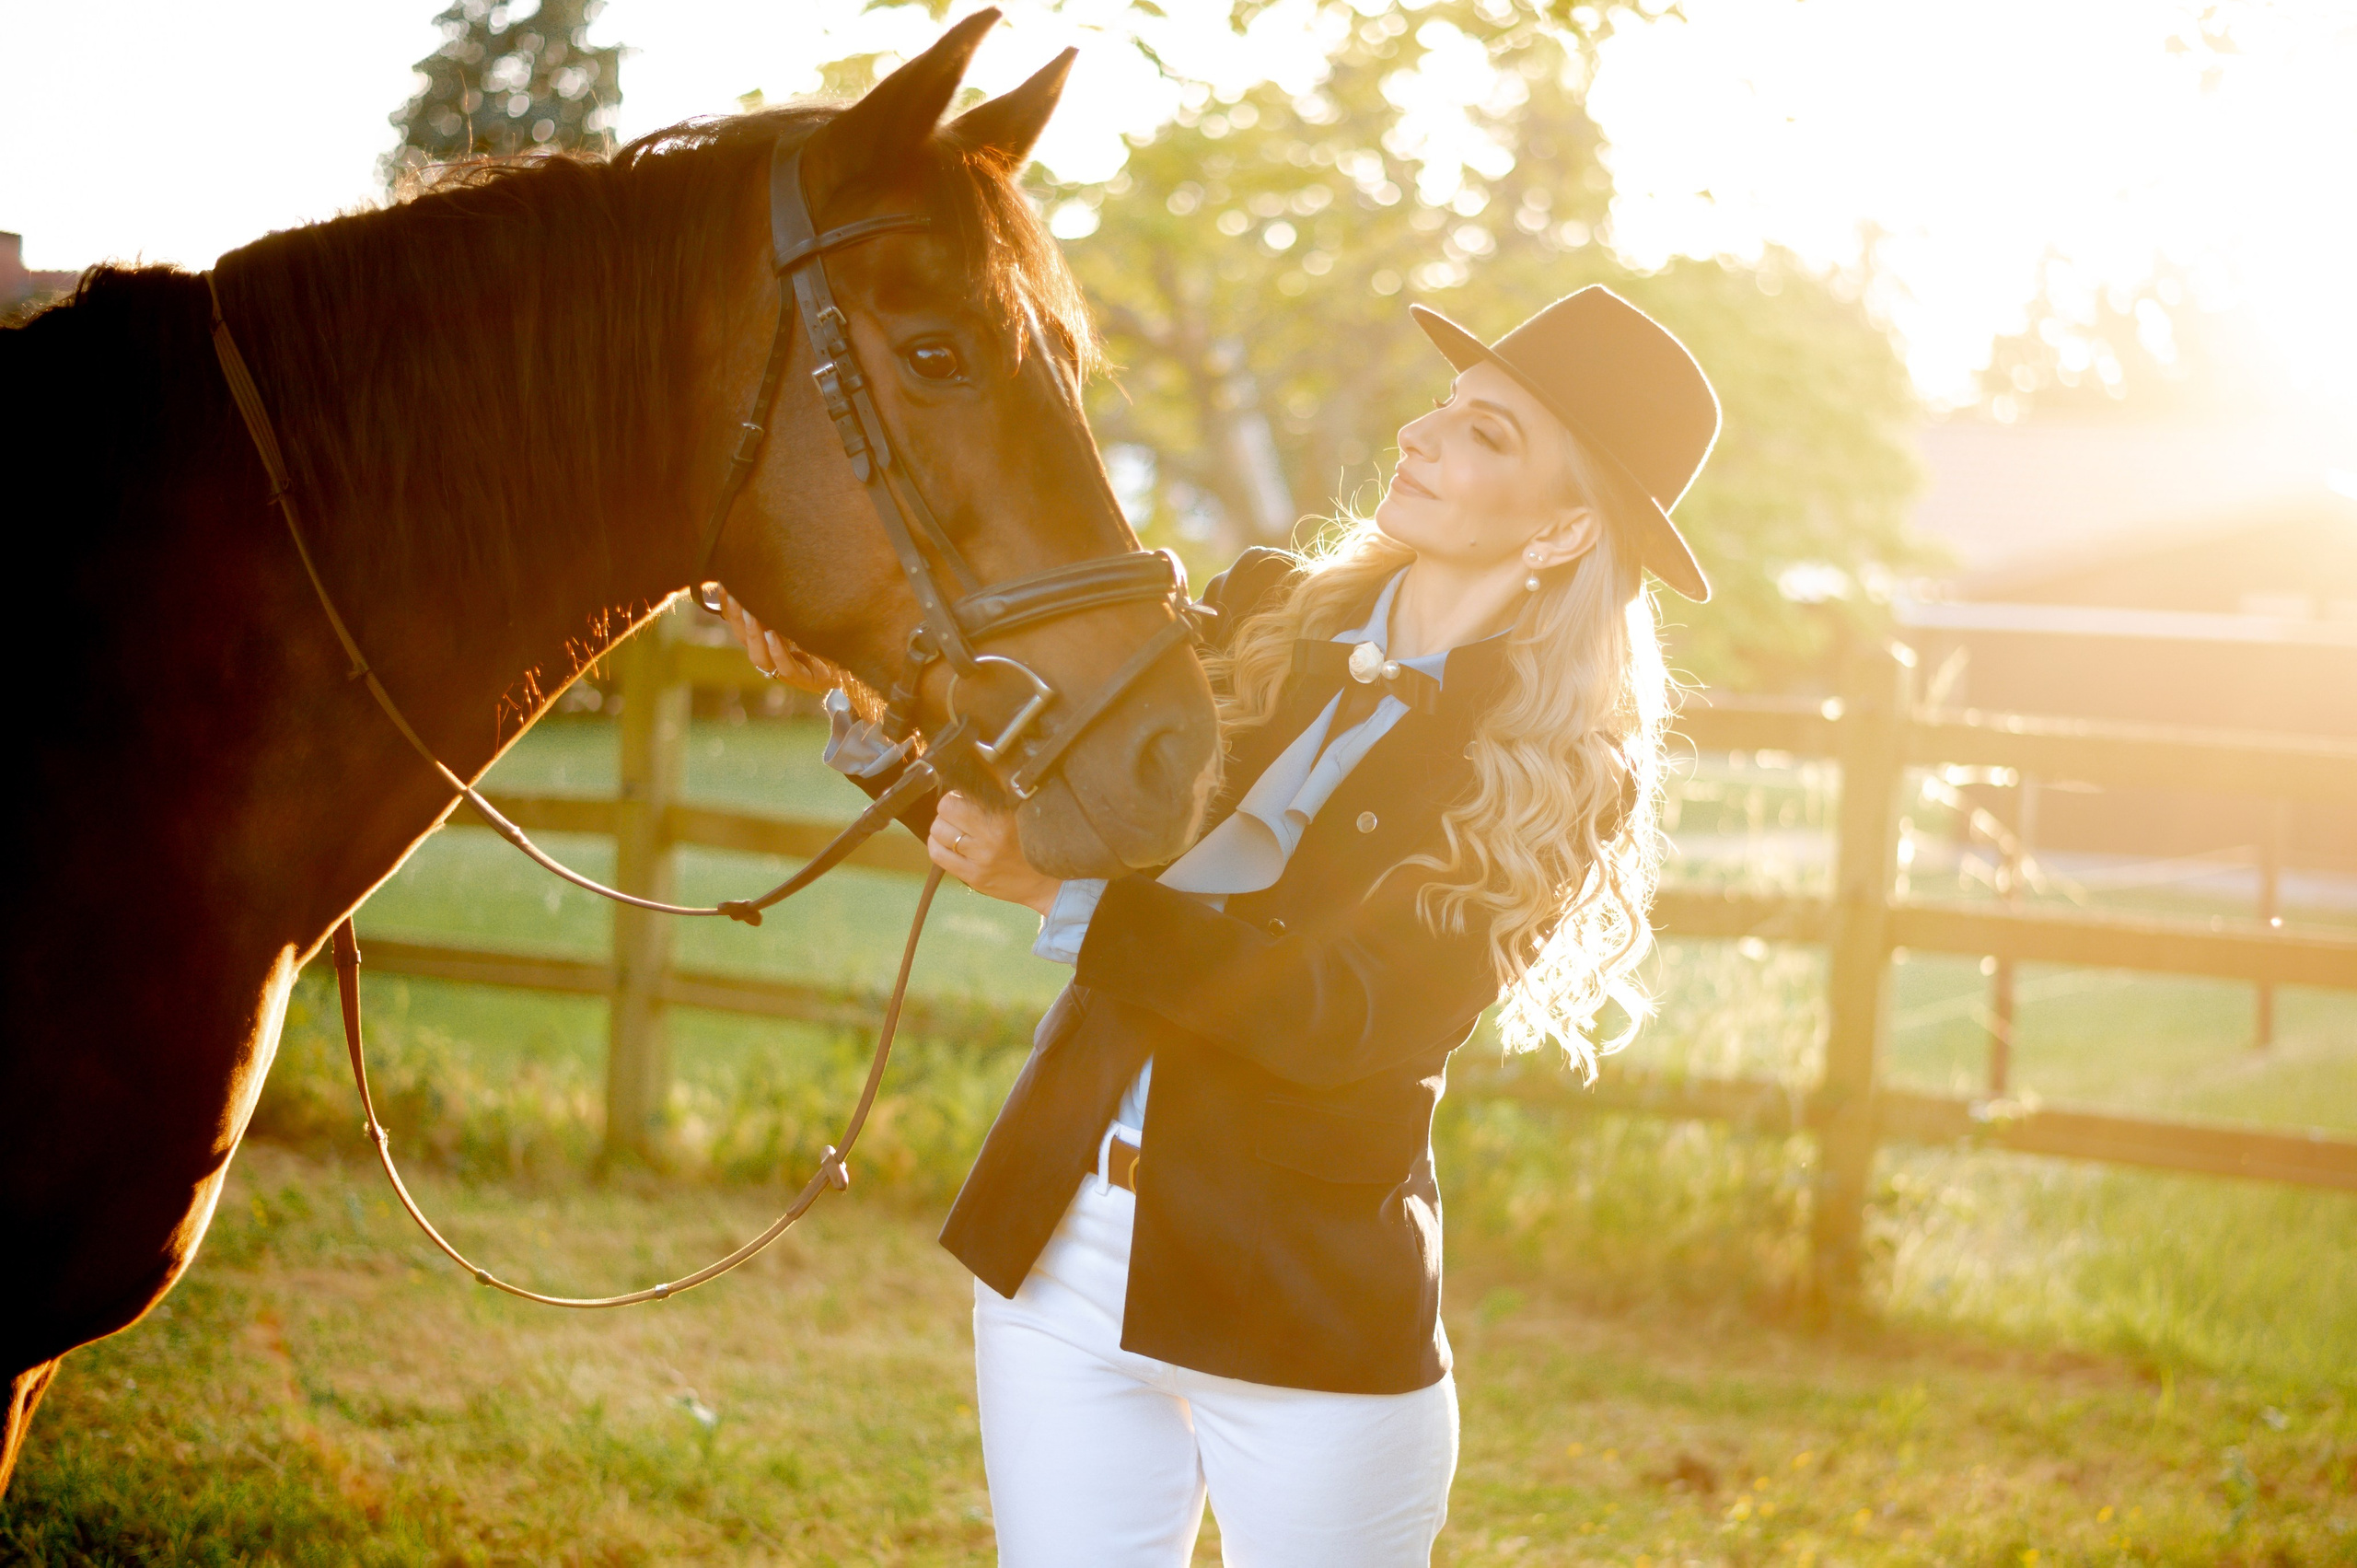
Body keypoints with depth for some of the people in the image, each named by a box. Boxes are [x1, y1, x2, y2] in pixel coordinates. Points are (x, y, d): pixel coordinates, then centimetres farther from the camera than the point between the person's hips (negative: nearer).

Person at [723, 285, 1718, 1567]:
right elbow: (1032, 804, 9)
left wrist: (1063, 890, -27)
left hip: (1309, 1310, -4)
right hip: (1058, 1251, 4)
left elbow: (1334, 1024, -21)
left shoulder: (1561, 781, -10)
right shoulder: (1262, 613, 4)